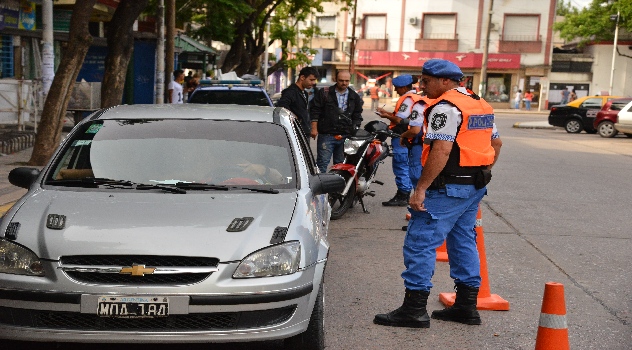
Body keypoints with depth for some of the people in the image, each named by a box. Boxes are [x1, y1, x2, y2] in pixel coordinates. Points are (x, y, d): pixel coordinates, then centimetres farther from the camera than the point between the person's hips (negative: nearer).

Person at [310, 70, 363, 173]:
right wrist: (314, 129, -6)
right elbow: (315, 111, 2)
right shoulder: (324, 93, 2)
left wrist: (355, 131, 5)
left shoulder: (355, 97, 11)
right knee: (322, 163, -5)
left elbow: (357, 116, 17)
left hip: (346, 137, 3)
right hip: (326, 135, -3)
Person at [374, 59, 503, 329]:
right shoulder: (480, 105, 16)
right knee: (464, 241, 16)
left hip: (449, 187, -10)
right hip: (475, 187, 10)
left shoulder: (445, 107, -15)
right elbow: (496, 143, 22)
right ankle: (467, 305, 22)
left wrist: (421, 188, -23)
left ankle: (414, 309, -5)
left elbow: (441, 151, -24)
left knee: (420, 243, -6)